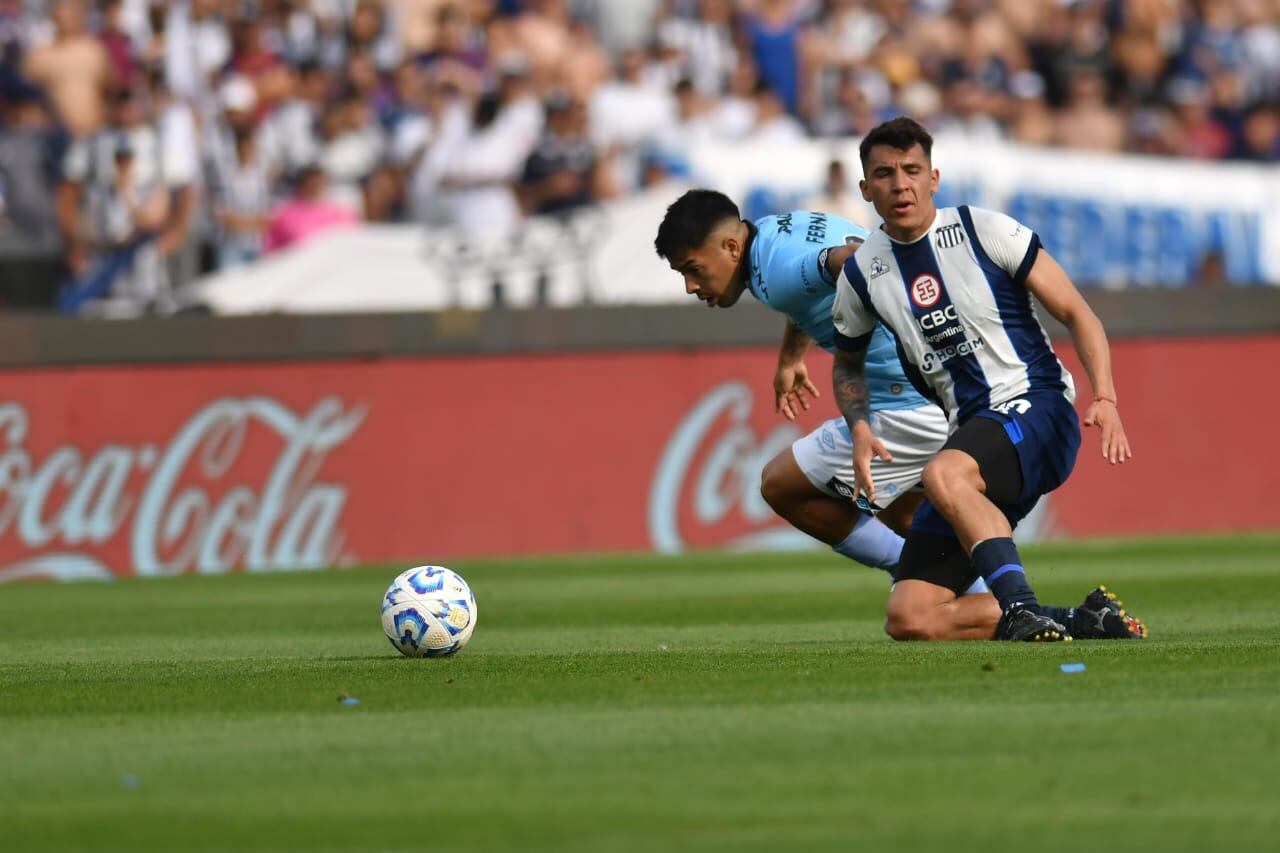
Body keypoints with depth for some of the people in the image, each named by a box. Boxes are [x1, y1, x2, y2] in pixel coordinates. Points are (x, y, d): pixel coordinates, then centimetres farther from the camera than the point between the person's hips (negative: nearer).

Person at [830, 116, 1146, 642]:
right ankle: (1078, 622, -4)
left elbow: (1076, 314, -1)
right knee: (909, 618, -10)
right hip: (972, 437, 6)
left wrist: (1104, 397, -16)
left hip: (1035, 407, -6)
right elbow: (848, 362, 28)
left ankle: (1021, 609, -44)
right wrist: (860, 430, 8)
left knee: (943, 475, -40)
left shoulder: (984, 232, -2)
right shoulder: (862, 274, 10)